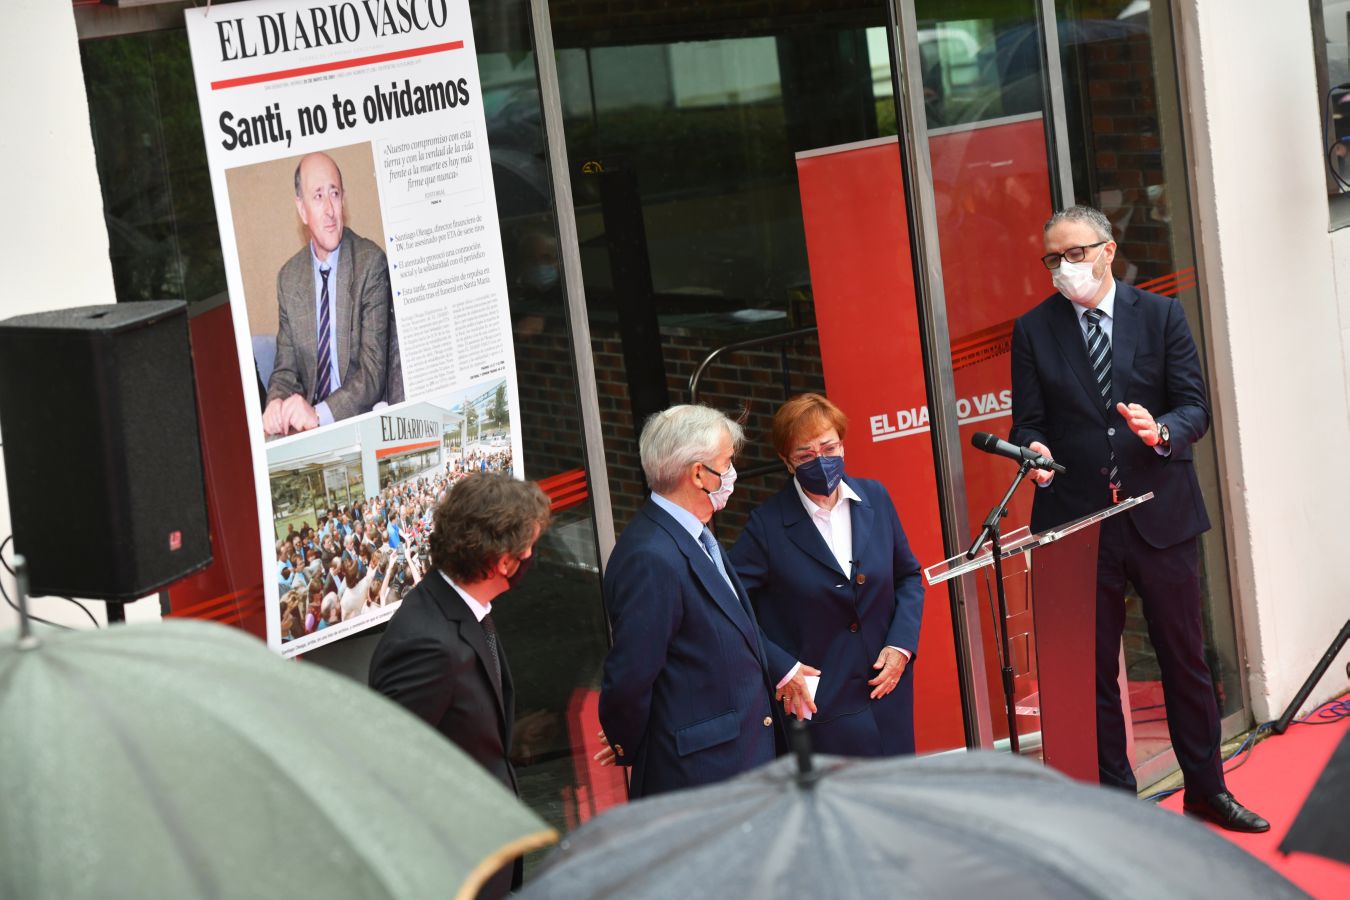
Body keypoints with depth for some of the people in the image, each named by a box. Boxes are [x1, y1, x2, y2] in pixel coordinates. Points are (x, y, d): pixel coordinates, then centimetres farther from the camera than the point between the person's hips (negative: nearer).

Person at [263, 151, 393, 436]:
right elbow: (286, 369, 11)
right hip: (307, 433, 3)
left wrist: (319, 413, -25)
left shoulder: (370, 262, -6)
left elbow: (374, 372, -10)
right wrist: (277, 403, -13)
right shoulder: (289, 278, 8)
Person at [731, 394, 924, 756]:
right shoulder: (768, 526, -11)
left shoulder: (875, 499, 3)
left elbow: (908, 576, 14)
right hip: (820, 705, -4)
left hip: (887, 688, 4)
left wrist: (902, 645, -1)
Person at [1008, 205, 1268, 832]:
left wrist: (1160, 430, -22)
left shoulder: (1161, 316, 3)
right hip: (1077, 521, 0)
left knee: (1185, 657, 9)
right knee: (1093, 672, 4)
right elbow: (1028, 423, 2)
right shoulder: (1034, 331, 3)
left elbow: (1195, 408, -1)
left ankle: (1206, 789, 23)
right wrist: (1035, 452, -21)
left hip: (1160, 514, 0)